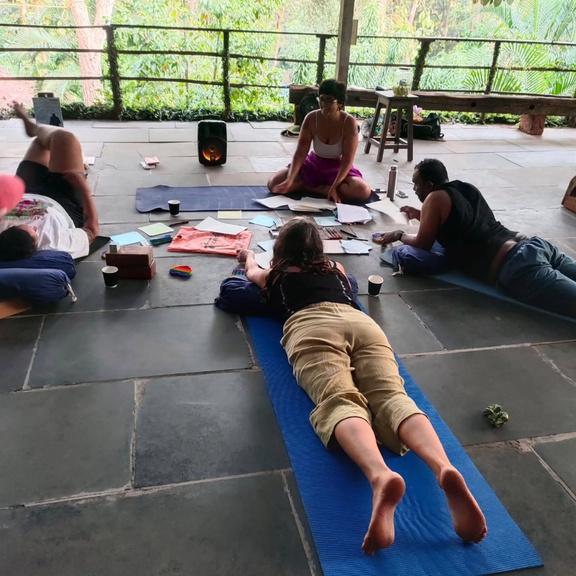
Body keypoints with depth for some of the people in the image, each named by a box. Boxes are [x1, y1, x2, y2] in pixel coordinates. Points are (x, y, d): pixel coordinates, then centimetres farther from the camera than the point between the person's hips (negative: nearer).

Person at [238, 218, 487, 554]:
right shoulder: (334, 268, 40)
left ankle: (380, 475, -60)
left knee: (339, 400, -27)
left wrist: (248, 255, 81)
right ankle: (445, 468, -52)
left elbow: (252, 271, 58)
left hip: (311, 327, -3)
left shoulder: (275, 276, 33)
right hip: (360, 321, 3)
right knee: (391, 395, -20)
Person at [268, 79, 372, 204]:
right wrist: (289, 180, -28)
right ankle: (325, 187, -7)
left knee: (363, 191, -33)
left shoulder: (349, 123, -20)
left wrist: (334, 187, -34)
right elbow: (300, 152, -15)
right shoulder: (311, 118, -14)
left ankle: (311, 188, -15)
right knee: (274, 184, -15)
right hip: (314, 164, 2)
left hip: (338, 167, -2)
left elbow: (347, 159, -21)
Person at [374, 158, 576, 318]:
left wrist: (399, 235, 28)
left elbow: (423, 244, 9)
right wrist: (422, 215, 42)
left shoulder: (436, 198, 0)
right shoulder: (467, 188, 23)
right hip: (534, 244, 8)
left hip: (516, 267, -8)